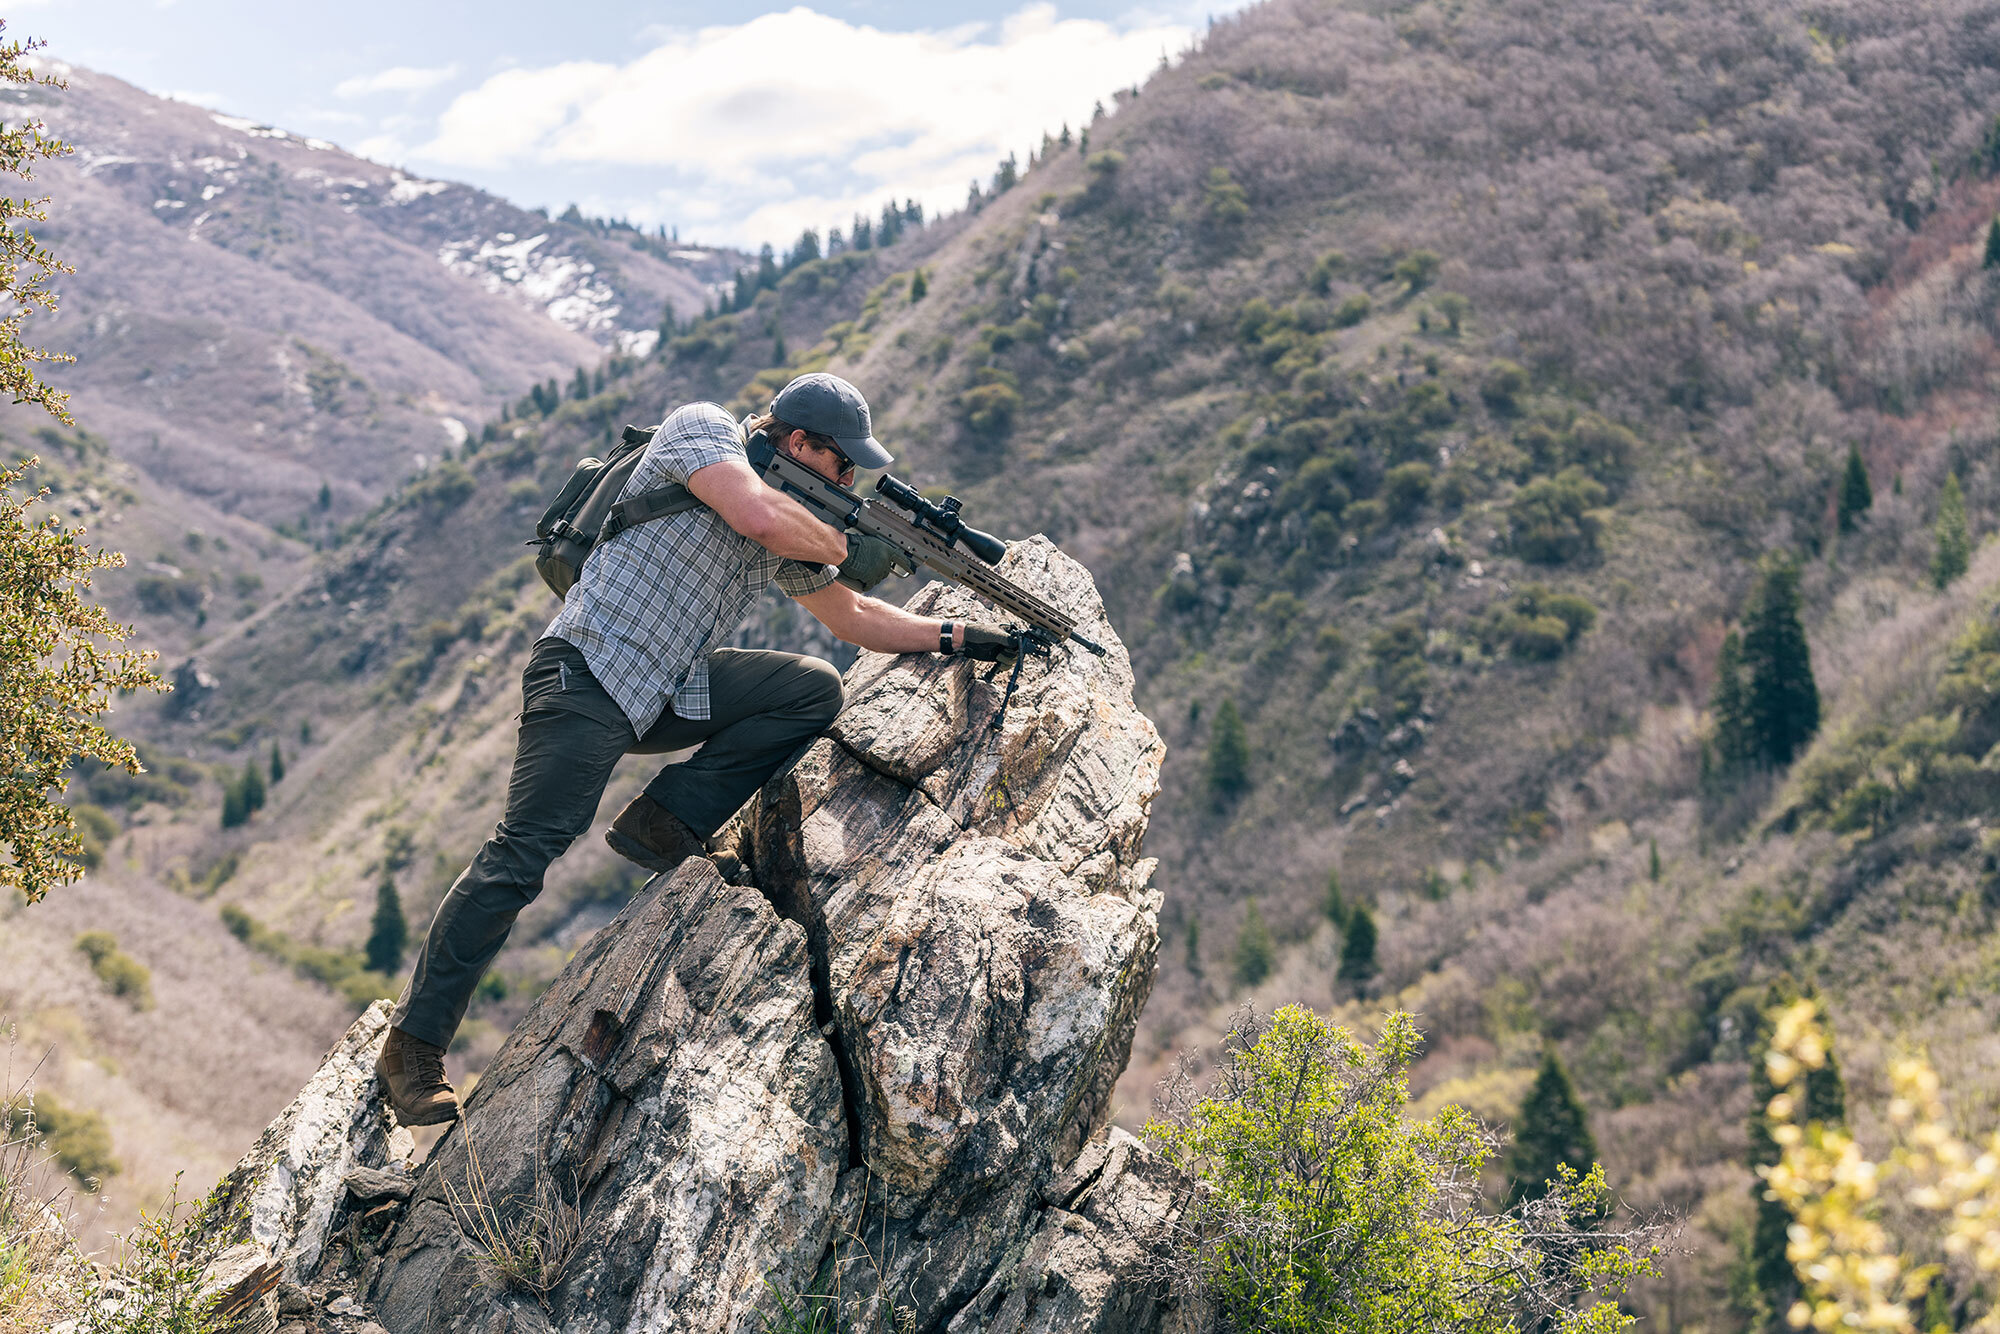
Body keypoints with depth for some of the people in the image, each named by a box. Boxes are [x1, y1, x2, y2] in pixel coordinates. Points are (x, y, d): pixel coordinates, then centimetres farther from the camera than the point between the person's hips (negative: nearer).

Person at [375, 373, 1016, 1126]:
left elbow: (848, 614, 26)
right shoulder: (703, 429, -7)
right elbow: (758, 515, -26)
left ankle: (665, 825, -4)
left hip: (670, 695, 8)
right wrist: (844, 549, -10)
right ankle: (412, 1050, -10)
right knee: (524, 853, -16)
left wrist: (954, 637, 20)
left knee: (813, 691, -2)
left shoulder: (795, 522, 16)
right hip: (587, 674, -8)